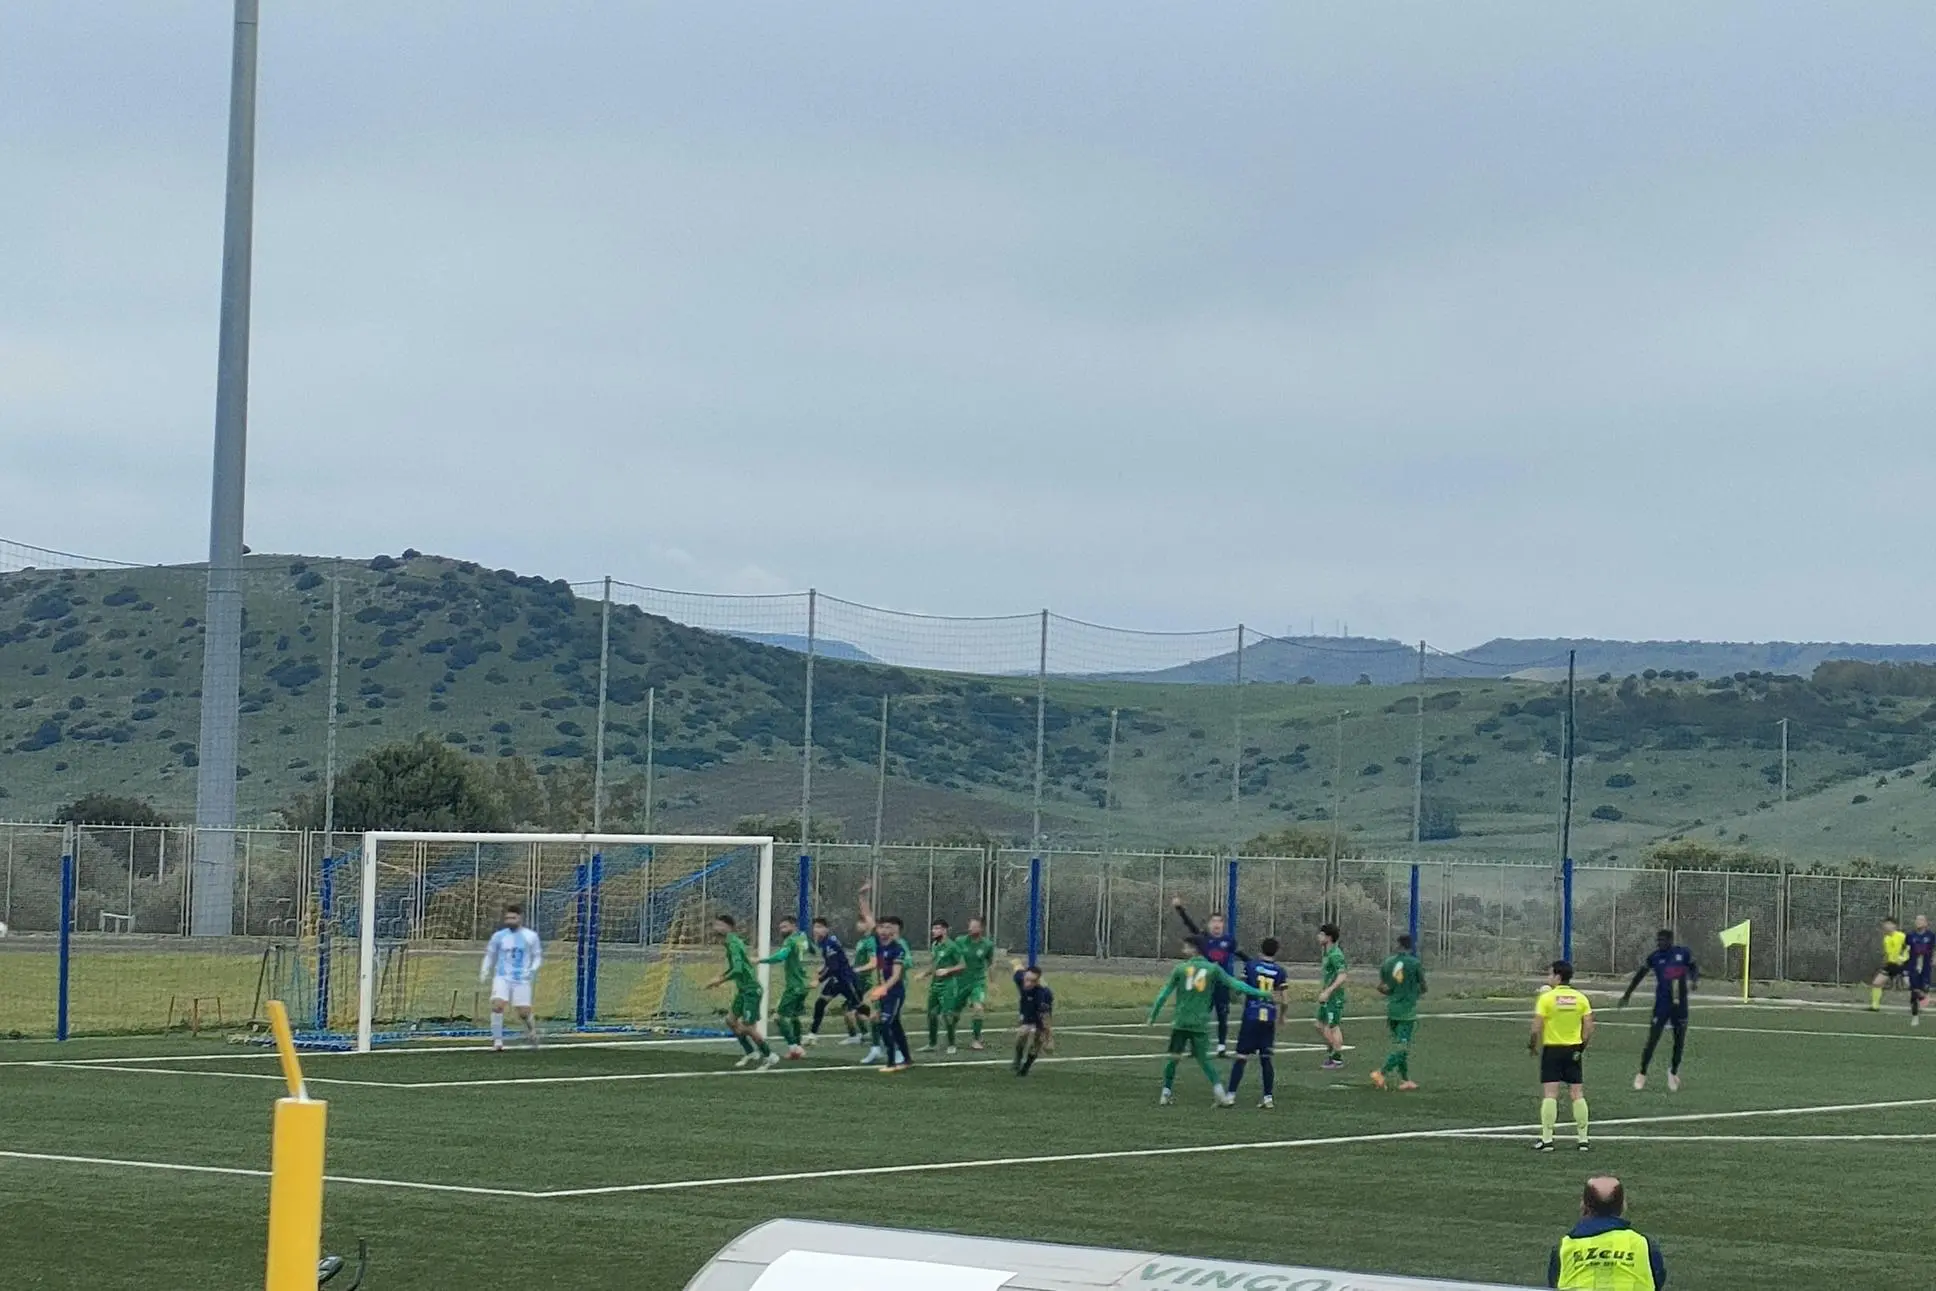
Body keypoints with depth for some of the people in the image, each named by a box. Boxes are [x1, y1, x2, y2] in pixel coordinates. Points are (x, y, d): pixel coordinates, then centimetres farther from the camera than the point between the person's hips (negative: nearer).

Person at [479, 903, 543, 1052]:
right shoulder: (498, 936, 6)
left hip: (522, 979, -1)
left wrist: (533, 970, -10)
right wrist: (485, 971, 4)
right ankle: (497, 1042, -12)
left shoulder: (530, 936, 1)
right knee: (497, 1005, -20)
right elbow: (490, 955, 18)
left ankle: (532, 1034, 31)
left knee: (524, 1013, -2)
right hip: (502, 978, 1)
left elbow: (538, 956, 8)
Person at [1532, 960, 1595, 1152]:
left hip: (1552, 1049, -4)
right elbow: (1589, 1028, 1)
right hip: (1574, 1050, 4)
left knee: (1549, 1094, -4)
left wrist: (1533, 1044, 4)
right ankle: (1582, 1138, 7)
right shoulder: (1581, 998, 2)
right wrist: (1581, 1046, 14)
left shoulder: (1546, 998, -10)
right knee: (1577, 1094, 6)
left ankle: (1547, 1138, -6)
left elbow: (1537, 1028, -12)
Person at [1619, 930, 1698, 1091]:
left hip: (1680, 1006, 2)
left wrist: (1695, 979, -9)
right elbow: (1640, 974, 8)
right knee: (1652, 1040, -7)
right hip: (1662, 1005, -2)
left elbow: (1694, 968, 13)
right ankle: (1642, 1073, 6)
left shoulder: (1683, 953, -4)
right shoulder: (1655, 957, -5)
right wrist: (1627, 994, 14)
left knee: (1680, 1043, 9)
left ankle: (1673, 1072, 31)